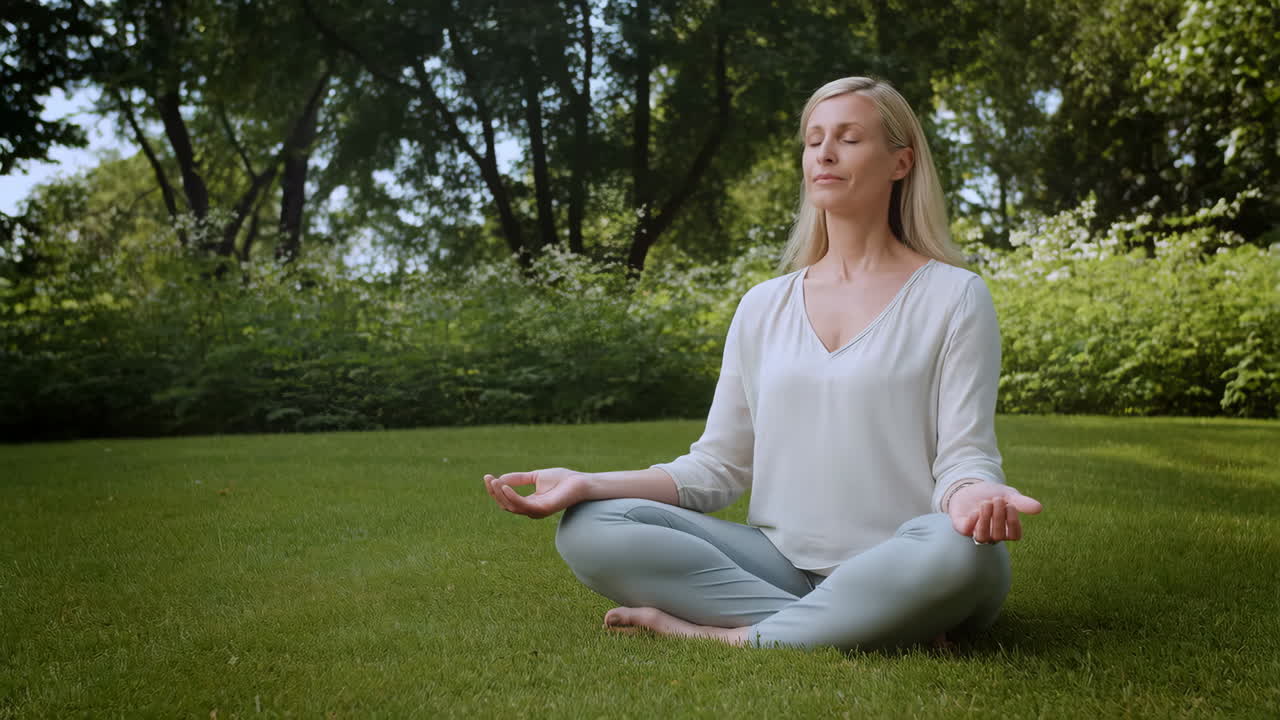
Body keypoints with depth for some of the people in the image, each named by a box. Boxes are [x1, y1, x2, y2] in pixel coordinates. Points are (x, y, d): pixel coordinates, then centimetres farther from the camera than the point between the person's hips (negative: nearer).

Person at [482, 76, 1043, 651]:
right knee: (588, 529, -17)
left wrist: (974, 495, -29)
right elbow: (717, 467, 11)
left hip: (904, 575, -3)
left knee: (962, 552, -39)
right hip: (781, 565, 4)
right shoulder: (762, 307, 13)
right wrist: (589, 484, -4)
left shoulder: (953, 296, 3)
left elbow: (964, 455, -3)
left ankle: (727, 636, -25)